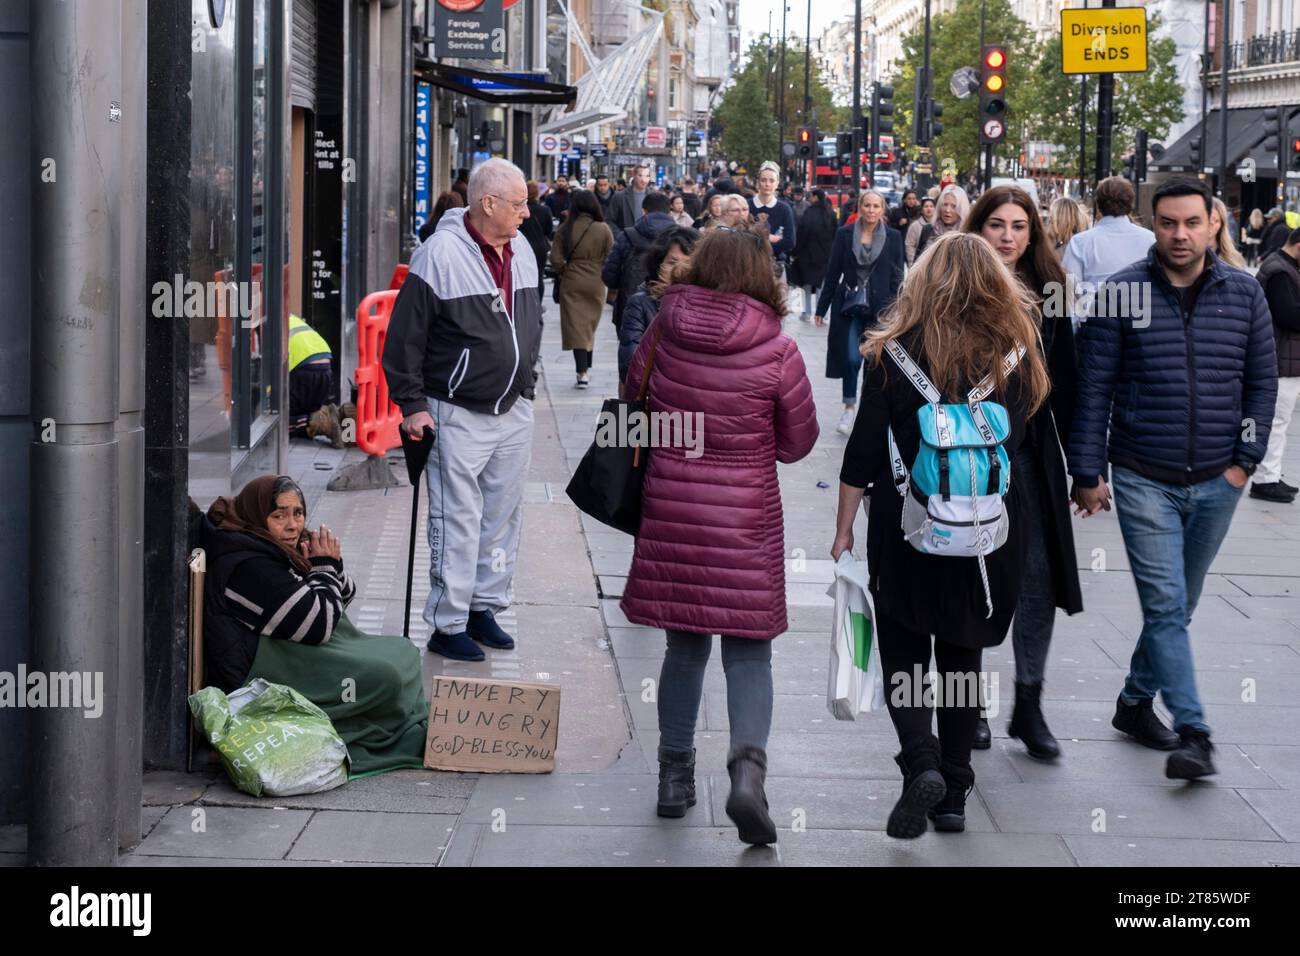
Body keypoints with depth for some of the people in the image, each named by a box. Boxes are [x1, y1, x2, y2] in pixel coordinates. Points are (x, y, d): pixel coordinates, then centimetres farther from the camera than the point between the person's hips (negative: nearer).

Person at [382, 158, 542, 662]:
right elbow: (405, 333, -12)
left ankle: (484, 607, 26)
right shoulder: (441, 254, -16)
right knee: (457, 523, -4)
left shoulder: (521, 251, 8)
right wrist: (411, 404, -12)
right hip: (458, 415, -7)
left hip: (513, 412, 7)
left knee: (503, 516, 13)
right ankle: (447, 624, 4)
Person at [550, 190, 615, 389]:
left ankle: (582, 372, -10)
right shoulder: (603, 229, -8)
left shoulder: (565, 229, -7)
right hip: (596, 284, 1)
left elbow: (556, 259, -6)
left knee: (576, 326, -1)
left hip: (571, 284, -1)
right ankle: (586, 368, 24)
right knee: (590, 326, 17)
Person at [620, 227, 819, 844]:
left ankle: (675, 773, 22)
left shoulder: (664, 331, -3)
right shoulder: (776, 351, -10)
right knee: (748, 652, 5)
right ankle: (748, 764, -15)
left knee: (684, 646, 16)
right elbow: (798, 442, 1)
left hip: (669, 508, 3)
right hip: (746, 517, -2)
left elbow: (633, 400, 12)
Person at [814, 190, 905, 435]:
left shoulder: (893, 238, 1)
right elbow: (833, 273, 4)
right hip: (849, 306, 0)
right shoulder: (844, 235, 1)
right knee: (851, 358, -4)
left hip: (879, 308, 0)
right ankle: (849, 406, 13)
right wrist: (822, 308, 3)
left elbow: (897, 277, 3)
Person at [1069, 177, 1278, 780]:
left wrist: (1246, 459, 1)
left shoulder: (1243, 294, 2)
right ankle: (1193, 735, -10)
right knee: (1166, 606, -9)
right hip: (1143, 480, -3)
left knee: (1177, 605, 14)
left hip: (1216, 483, 3)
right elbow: (1095, 387, -3)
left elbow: (1262, 383, 9)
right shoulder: (1122, 294, -5)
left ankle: (1136, 701, 32)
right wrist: (1087, 473, -4)